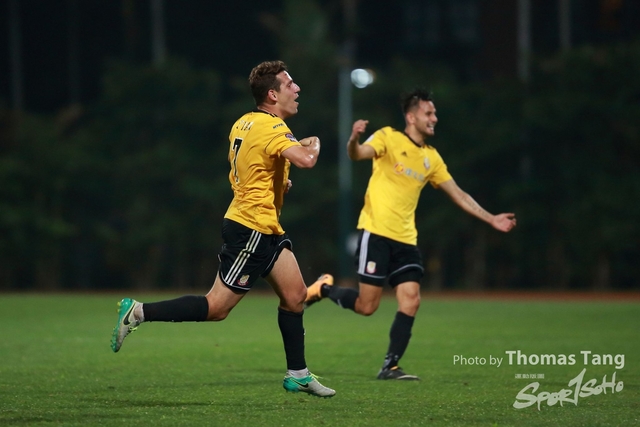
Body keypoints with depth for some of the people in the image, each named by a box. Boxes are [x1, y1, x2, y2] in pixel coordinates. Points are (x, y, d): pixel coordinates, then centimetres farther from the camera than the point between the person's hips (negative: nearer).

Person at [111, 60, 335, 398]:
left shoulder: (244, 123, 10)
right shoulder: (272, 128, -18)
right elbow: (304, 160, -35)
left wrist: (277, 182, 15)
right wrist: (314, 144, -12)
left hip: (266, 230, 10)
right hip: (252, 228, -10)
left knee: (295, 296, 10)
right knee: (217, 307, -7)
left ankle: (297, 375, 17)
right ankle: (138, 312, -3)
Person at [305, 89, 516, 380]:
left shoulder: (431, 158, 13)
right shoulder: (389, 138, -4)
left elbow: (459, 195, 18)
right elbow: (357, 154, -21)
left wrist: (491, 219, 13)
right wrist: (354, 140, -45)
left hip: (406, 239, 6)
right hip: (376, 233, -6)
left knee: (410, 301, -6)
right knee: (366, 305, -7)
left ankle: (390, 366, 0)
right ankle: (323, 288, 21)